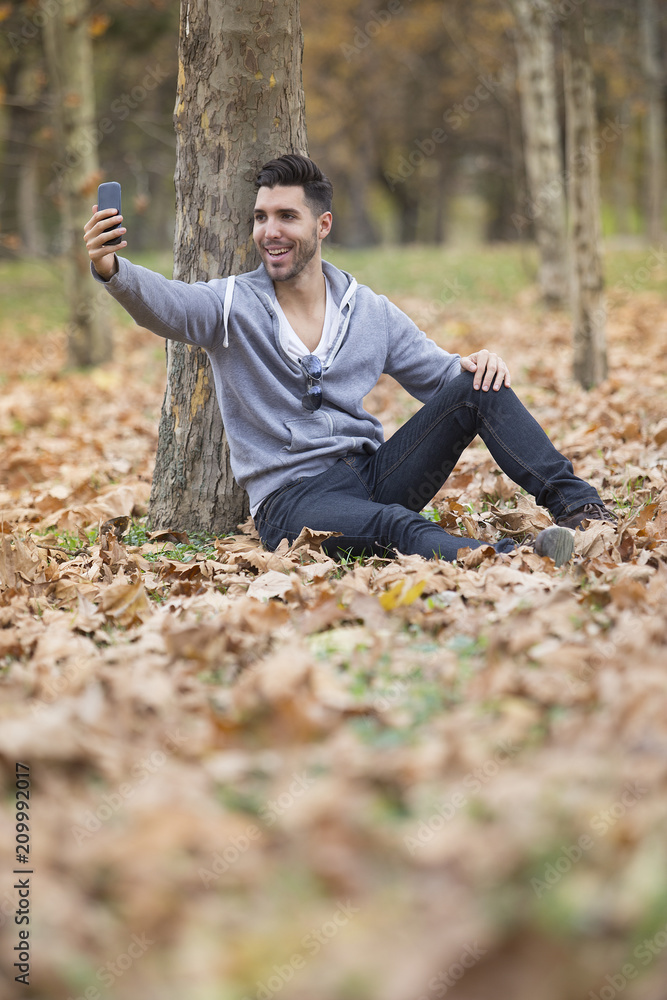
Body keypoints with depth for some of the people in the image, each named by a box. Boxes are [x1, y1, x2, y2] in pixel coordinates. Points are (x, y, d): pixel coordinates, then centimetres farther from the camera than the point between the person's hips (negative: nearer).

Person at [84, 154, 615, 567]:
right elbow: (163, 302, -20)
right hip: (292, 498, -4)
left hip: (373, 470, 5)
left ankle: (579, 506, -18)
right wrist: (112, 268, -42)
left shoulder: (372, 313, 11)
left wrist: (477, 363, -8)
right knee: (391, 525, -38)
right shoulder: (231, 305, 0)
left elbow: (438, 376, 16)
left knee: (476, 388, -13)